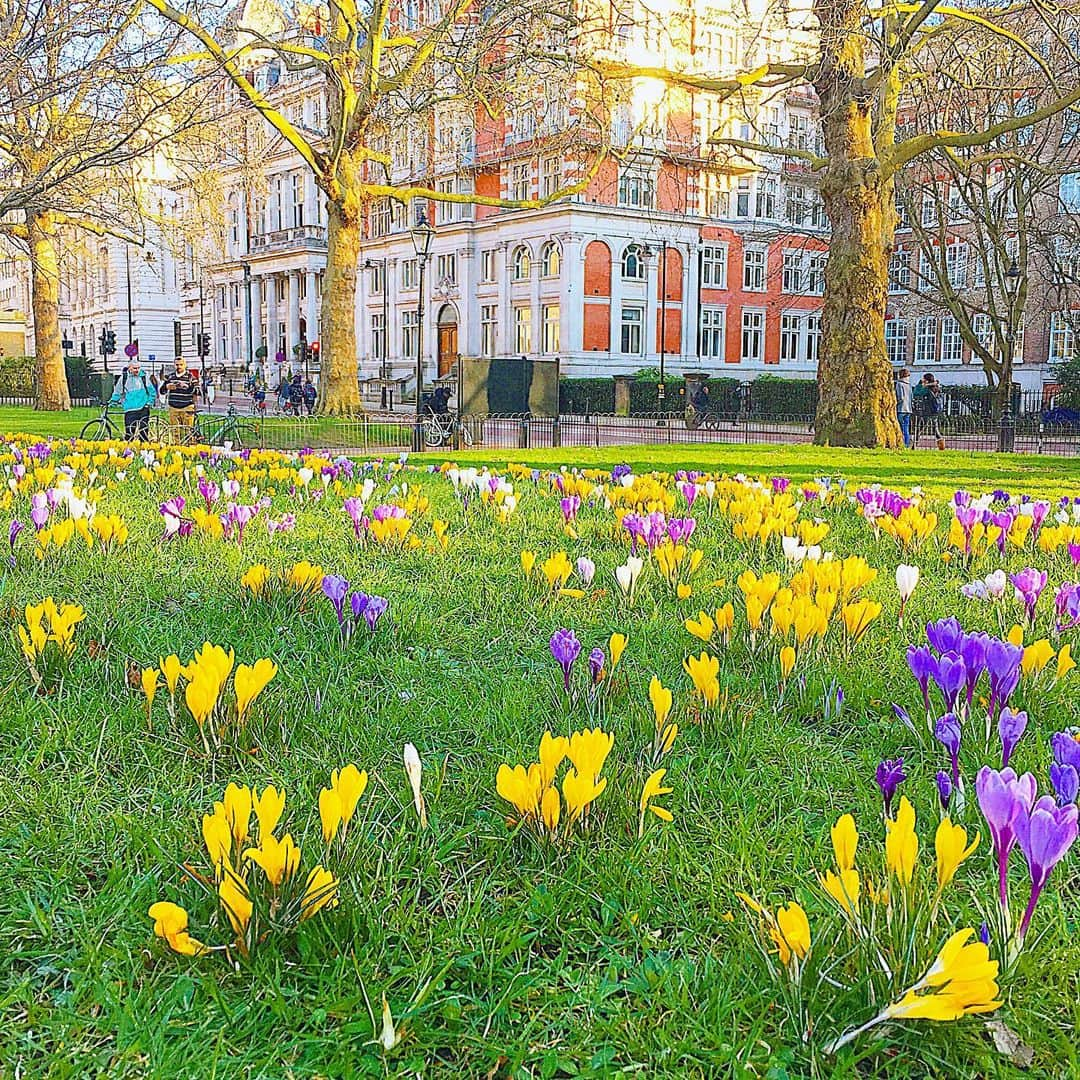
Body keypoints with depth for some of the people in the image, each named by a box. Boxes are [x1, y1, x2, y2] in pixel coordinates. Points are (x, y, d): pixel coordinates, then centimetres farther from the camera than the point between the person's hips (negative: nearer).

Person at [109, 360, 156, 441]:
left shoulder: (144, 377, 5)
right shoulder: (123, 378, 5)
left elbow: (152, 392, 10)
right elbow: (117, 392, 16)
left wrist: (149, 403, 1)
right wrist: (112, 402, 8)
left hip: (143, 408, 0)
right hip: (130, 410, 0)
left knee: (143, 431, 2)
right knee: (129, 433, -5)